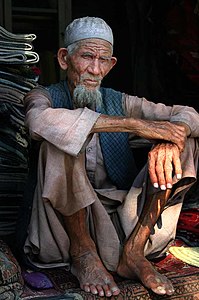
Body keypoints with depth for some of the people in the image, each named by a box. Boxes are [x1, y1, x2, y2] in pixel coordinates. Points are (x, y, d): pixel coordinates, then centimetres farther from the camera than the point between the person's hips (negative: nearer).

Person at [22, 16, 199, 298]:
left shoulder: (120, 102, 9)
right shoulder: (45, 96, 0)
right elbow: (40, 121, -27)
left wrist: (169, 141, -25)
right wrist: (134, 123, -29)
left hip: (122, 217, 4)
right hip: (66, 222, -3)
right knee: (60, 142, -27)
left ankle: (133, 251, -16)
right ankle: (83, 252, -15)